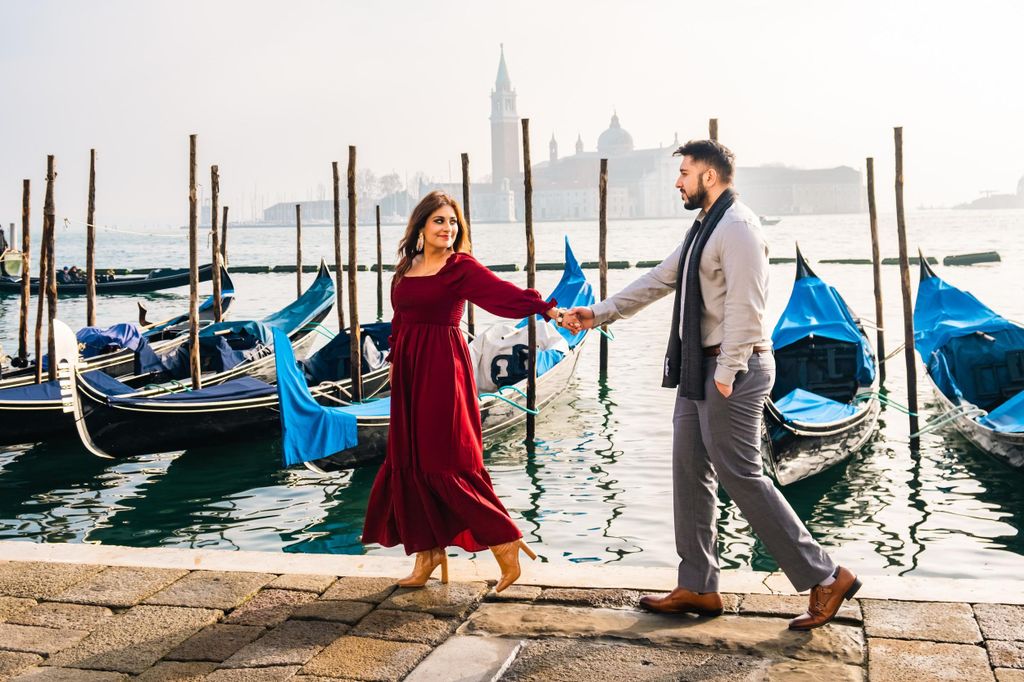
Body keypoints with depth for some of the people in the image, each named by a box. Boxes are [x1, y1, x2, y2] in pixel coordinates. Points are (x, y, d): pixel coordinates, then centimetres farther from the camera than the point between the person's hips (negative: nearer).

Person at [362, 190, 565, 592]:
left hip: (443, 368, -6)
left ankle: (504, 540, 4)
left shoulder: (461, 267, -5)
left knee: (444, 462, -8)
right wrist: (394, 361, 15)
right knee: (408, 462, 8)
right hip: (409, 371, 6)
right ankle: (428, 551, 19)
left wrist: (547, 309, -32)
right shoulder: (406, 269, 12)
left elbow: (502, 292, -19)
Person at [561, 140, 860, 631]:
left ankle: (824, 577, 4)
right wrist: (598, 313, 20)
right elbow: (658, 281, 21)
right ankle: (697, 587, 20)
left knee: (741, 478, -7)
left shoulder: (737, 228, -15)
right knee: (690, 474, 11)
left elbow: (745, 309, -22)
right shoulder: (704, 229, 17)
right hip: (699, 370, 10)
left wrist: (726, 374, -22)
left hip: (731, 371, -10)